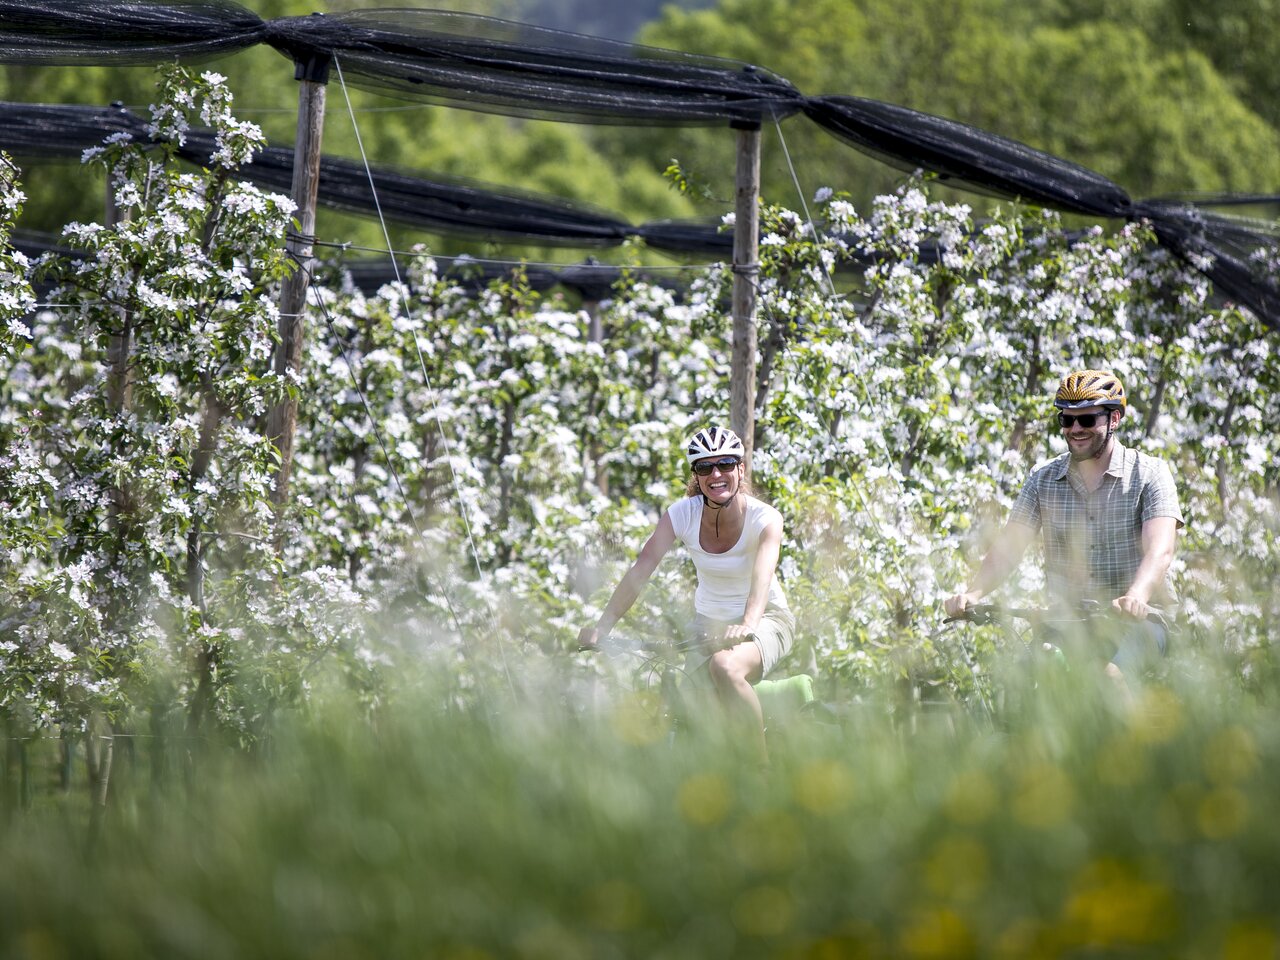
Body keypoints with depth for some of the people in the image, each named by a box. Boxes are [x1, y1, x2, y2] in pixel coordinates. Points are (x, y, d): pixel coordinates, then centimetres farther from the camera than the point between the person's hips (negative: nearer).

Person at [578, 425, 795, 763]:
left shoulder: (764, 518, -19)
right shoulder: (682, 514, -12)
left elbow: (763, 574, -38)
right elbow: (641, 570, -22)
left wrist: (747, 626, -58)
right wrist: (603, 625, -36)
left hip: (766, 618, -4)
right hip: (709, 622, 4)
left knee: (725, 667, -36)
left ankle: (763, 768, -25)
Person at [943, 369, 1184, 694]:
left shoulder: (1149, 474, -3)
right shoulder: (1043, 480, 8)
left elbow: (1159, 549, -18)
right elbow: (1009, 546, -1)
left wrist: (1135, 597, -39)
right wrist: (973, 593, -22)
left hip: (1138, 620, -3)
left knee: (1110, 677, -33)